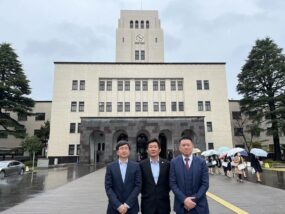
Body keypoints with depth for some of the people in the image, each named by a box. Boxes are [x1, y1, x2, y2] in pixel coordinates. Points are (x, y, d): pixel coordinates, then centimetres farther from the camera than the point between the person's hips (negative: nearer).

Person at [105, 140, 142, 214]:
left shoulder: (136, 166, -1)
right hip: (114, 207, 0)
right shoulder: (110, 167, -1)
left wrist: (127, 204, -11)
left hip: (131, 207, 0)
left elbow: (138, 186, -4)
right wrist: (118, 205, -12)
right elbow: (108, 187, -4)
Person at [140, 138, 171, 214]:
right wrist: (144, 193, 1)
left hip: (163, 202, 1)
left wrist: (165, 192, 3)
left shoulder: (166, 164, 0)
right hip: (147, 202, -1)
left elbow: (170, 181, 9)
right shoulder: (142, 164, -3)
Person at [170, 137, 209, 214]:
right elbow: (172, 183, -5)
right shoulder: (174, 162, -2)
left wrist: (194, 200, -12)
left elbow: (205, 184, -4)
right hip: (181, 205, 0)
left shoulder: (201, 162, -2)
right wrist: (184, 199, -15)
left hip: (199, 206, 0)